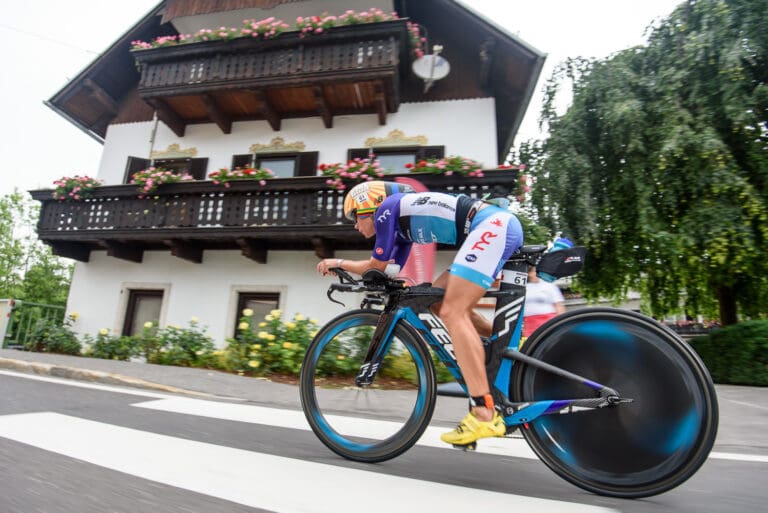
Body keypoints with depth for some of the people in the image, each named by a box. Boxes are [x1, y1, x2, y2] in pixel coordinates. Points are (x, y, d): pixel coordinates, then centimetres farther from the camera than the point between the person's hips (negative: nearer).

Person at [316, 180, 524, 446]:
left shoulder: (386, 208, -1)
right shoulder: (401, 222, 24)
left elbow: (377, 266, 2)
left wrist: (339, 263, 17)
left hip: (494, 224, -10)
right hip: (500, 226, 10)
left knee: (452, 312, -16)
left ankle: (485, 414, -17)